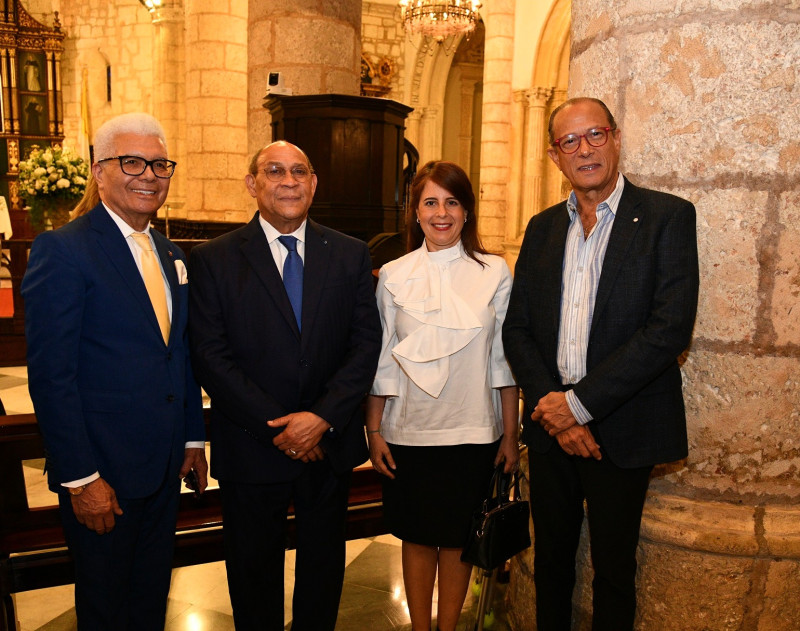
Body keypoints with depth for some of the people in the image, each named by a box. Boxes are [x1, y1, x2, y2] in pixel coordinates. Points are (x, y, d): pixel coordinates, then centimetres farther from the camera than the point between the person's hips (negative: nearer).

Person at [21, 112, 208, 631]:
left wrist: (194, 437, 13)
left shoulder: (171, 254, 10)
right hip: (103, 471, -7)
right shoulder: (62, 250, -14)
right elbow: (51, 376, -17)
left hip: (164, 468, 7)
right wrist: (80, 478, -18)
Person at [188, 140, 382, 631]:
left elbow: (367, 342, -4)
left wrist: (323, 417, -15)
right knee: (254, 573, 17)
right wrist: (276, 426, -16)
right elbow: (212, 357, -11)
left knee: (324, 569, 20)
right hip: (252, 450, -2)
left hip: (330, 445, 2)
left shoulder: (350, 255, 1)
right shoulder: (213, 260, -5)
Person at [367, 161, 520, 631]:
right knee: (417, 537, 13)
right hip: (409, 430, 1)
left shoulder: (495, 274, -1)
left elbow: (504, 360, 1)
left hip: (473, 433, 0)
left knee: (457, 538, 11)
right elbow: (381, 360, 3)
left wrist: (511, 434, 2)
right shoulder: (394, 276, 0)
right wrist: (374, 430, 2)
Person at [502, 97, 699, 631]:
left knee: (614, 570, 11)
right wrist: (549, 404, -10)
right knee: (551, 558, 17)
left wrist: (580, 402, -17)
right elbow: (517, 327, 6)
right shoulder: (543, 227, 9)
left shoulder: (667, 216, -6)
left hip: (621, 429, -4)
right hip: (552, 427, 4)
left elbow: (671, 328, -16)